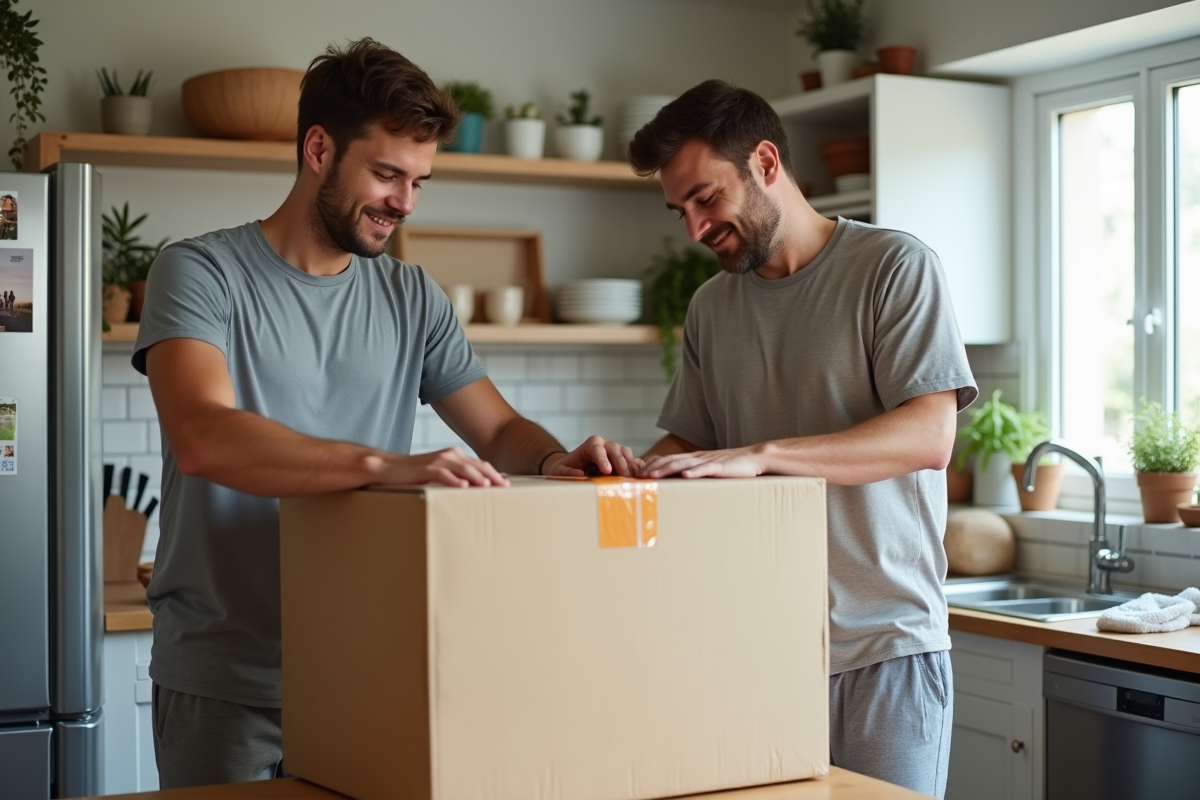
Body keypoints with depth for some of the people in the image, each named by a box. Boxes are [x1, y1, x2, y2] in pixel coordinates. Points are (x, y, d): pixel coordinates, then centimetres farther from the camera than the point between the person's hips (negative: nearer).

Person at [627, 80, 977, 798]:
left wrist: (761, 454, -25)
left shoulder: (895, 268, -5)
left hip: (886, 645, -4)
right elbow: (688, 442, 18)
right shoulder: (711, 308, 13)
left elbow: (930, 436, -15)